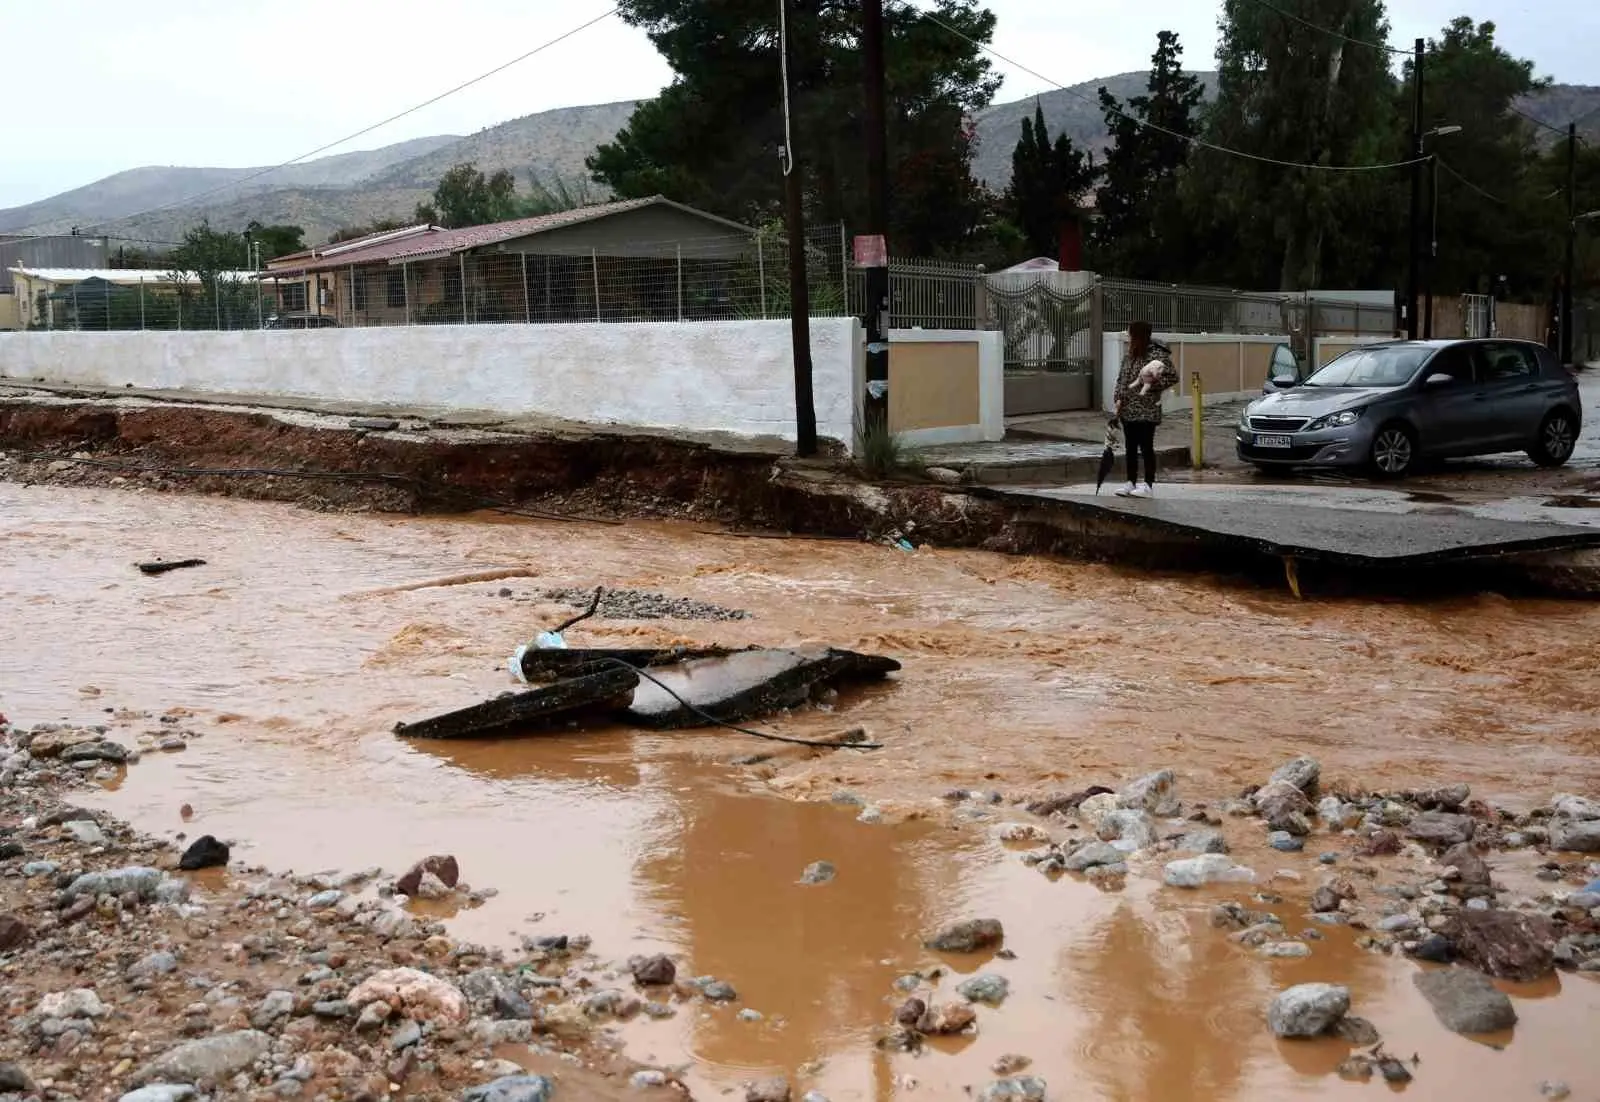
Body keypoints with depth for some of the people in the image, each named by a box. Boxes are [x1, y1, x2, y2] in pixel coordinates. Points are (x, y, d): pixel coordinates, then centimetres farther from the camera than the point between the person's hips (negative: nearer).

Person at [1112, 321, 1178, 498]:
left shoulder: (1156, 354, -11)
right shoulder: (1129, 355, 11)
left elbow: (1173, 376, -15)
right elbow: (1121, 378, 15)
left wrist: (1151, 385, -15)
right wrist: (1119, 398, 2)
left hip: (1146, 411, -7)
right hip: (1127, 410, 7)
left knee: (1146, 447, -1)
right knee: (1131, 448, 11)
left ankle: (1149, 486, 7)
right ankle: (1131, 484, 18)